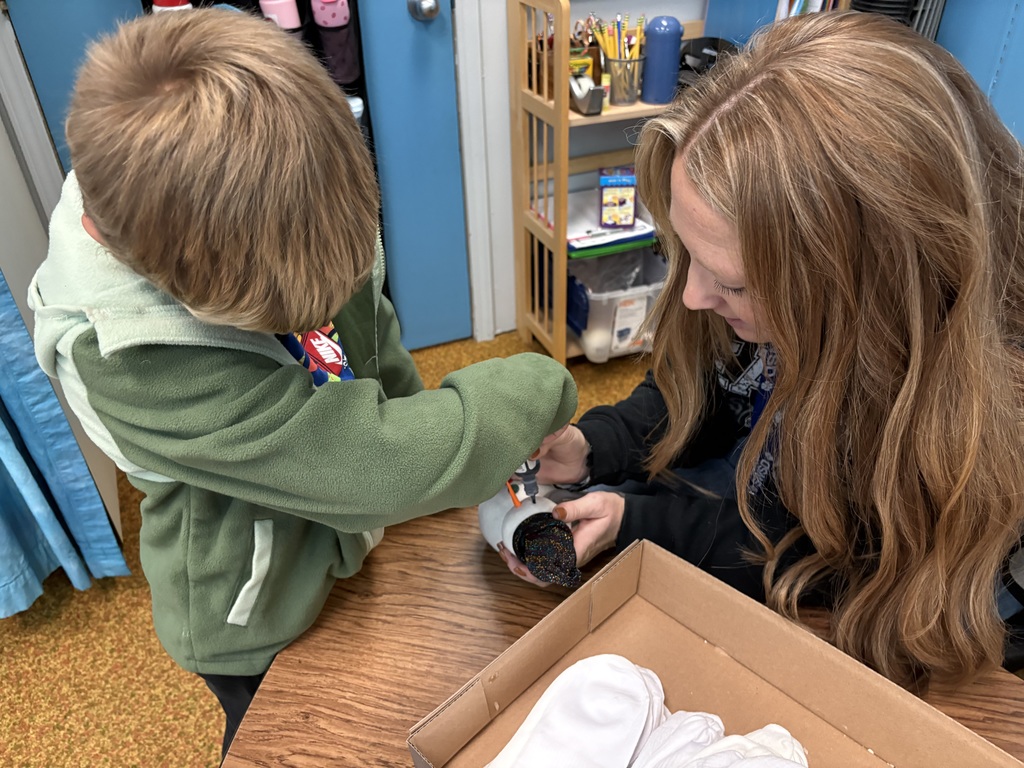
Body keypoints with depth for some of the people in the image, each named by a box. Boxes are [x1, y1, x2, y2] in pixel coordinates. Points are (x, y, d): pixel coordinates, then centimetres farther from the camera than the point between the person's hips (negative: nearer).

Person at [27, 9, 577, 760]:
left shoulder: (288, 230, -19)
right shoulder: (143, 367, -39)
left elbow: (372, 336, 0)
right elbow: (388, 468, -40)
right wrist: (538, 389, -27)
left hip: (343, 556, 6)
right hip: (258, 627, -5)